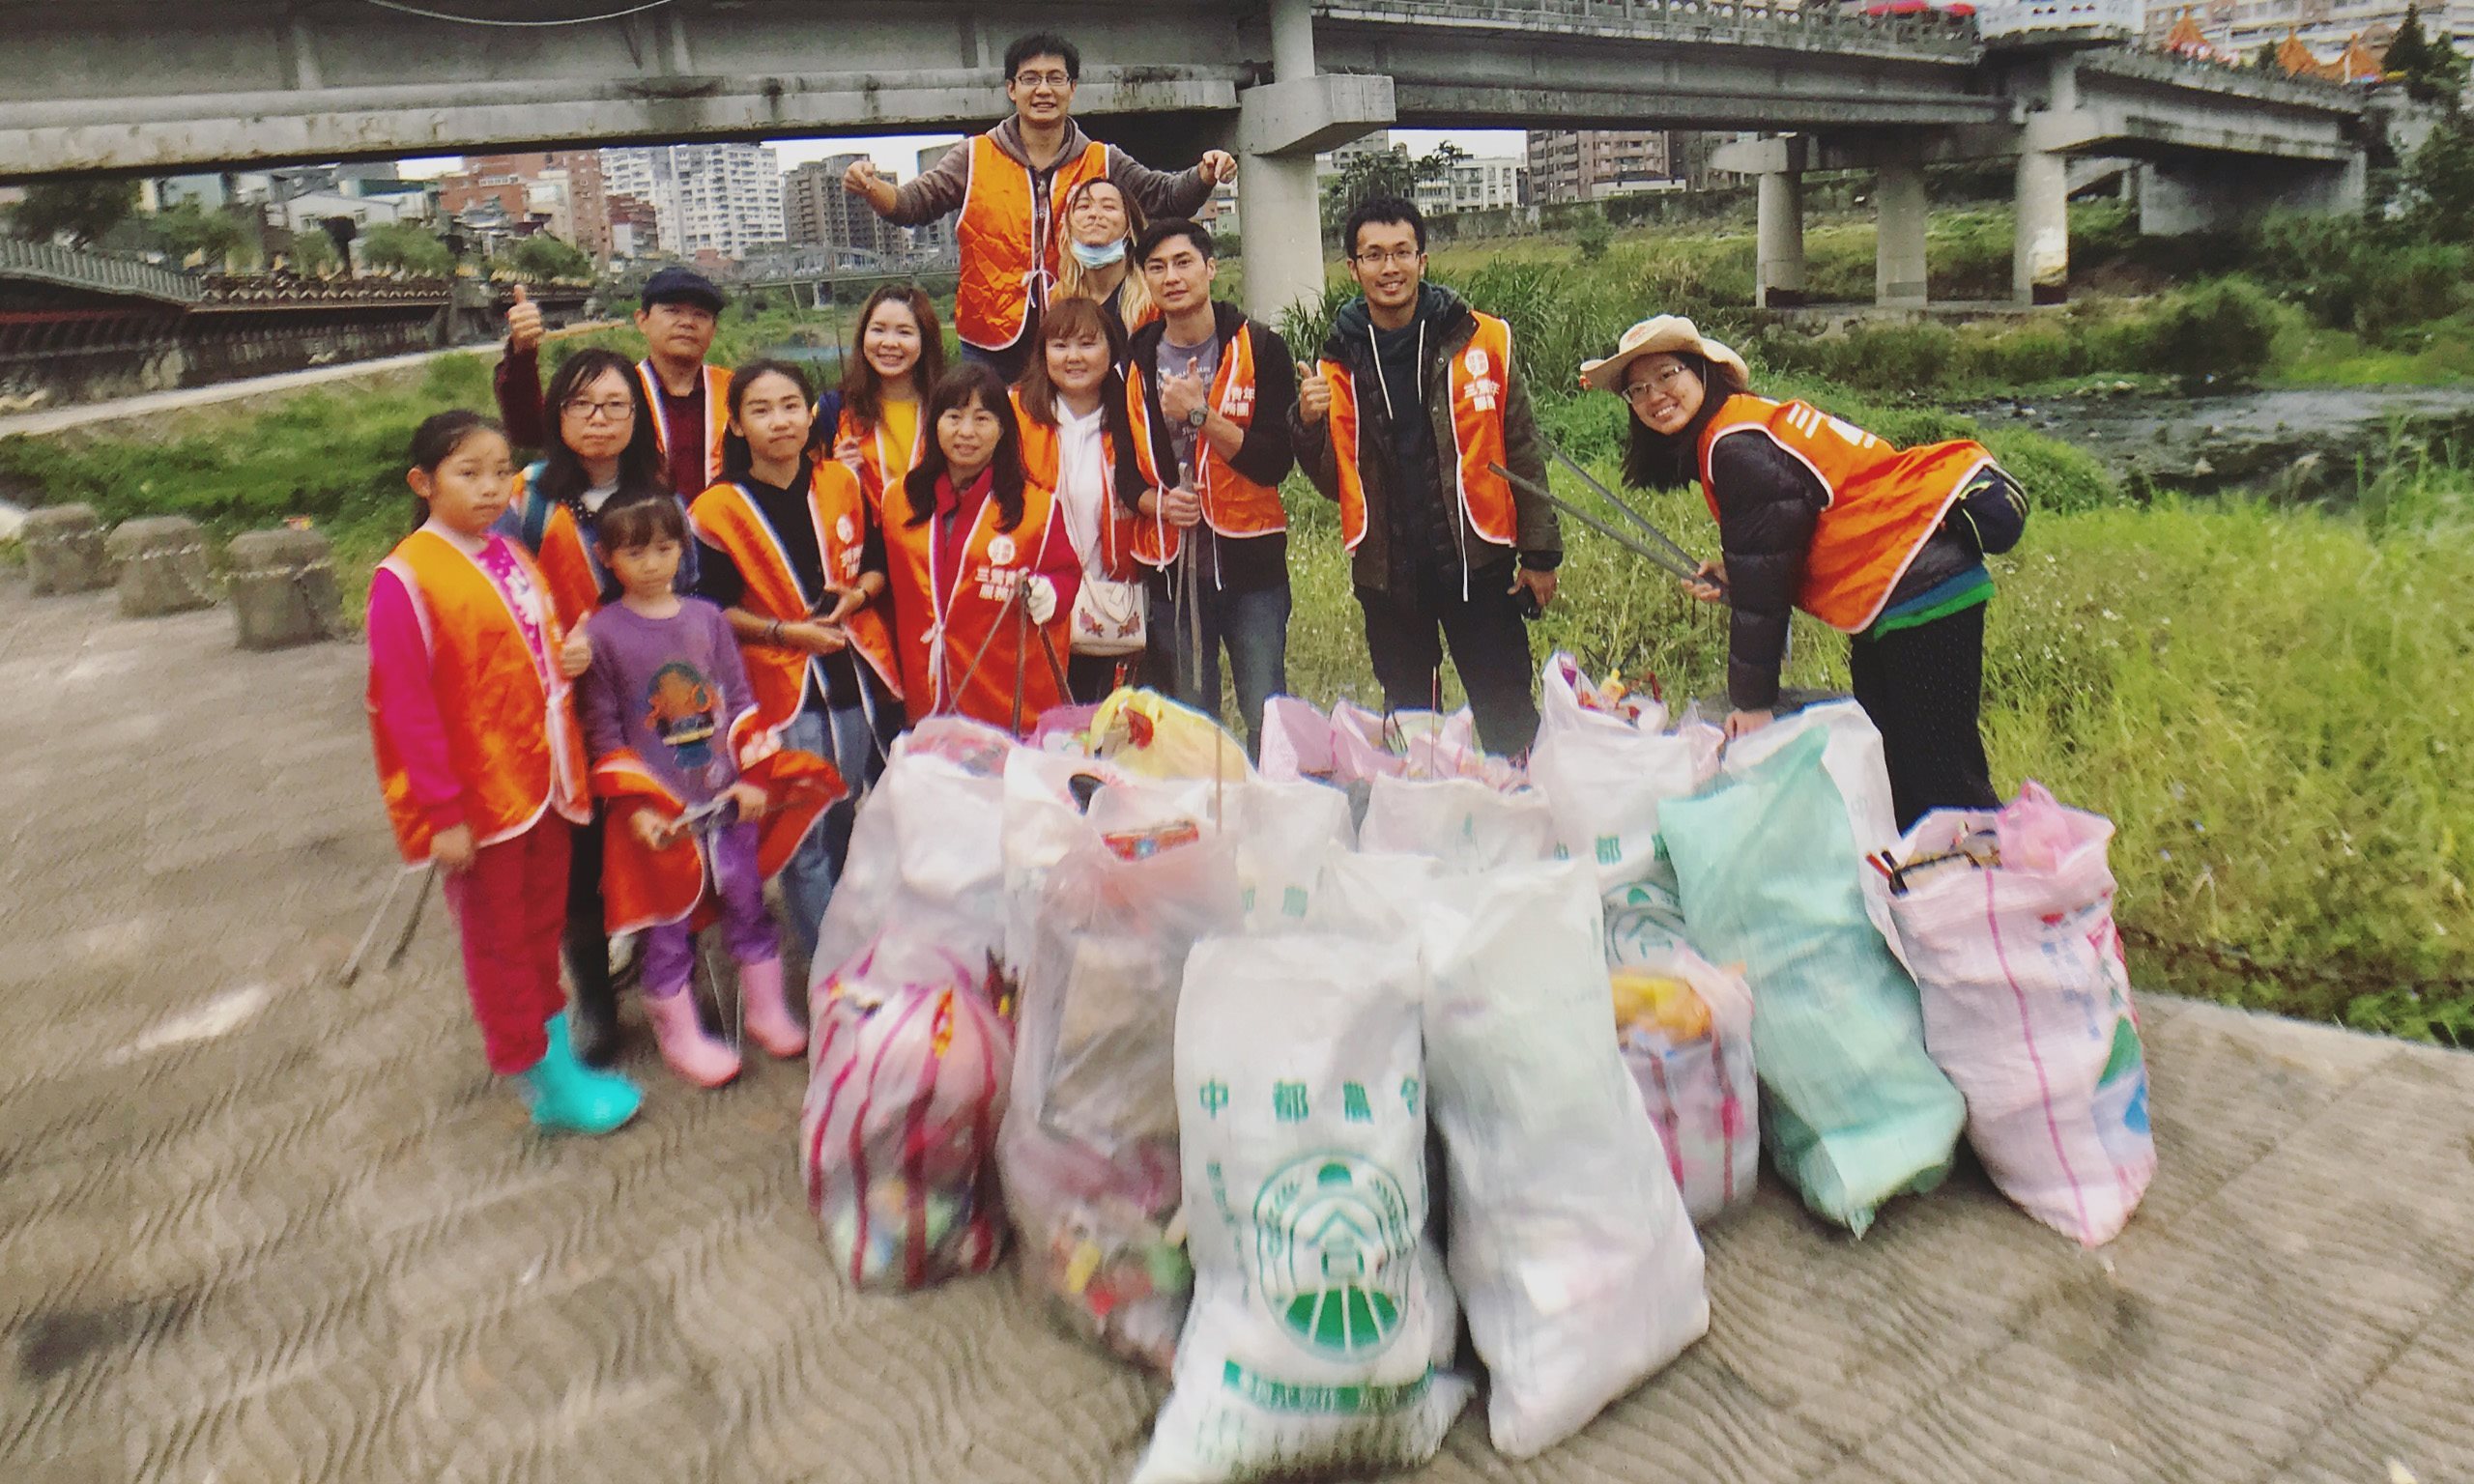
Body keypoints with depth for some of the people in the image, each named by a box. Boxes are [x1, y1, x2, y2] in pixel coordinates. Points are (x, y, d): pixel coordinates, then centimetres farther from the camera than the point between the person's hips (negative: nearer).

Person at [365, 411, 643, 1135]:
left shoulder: (513, 559, 8)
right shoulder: (405, 580, -16)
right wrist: (444, 815, -18)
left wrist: (570, 658, -3)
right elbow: (406, 708, -17)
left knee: (542, 930, 18)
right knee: (497, 940, 8)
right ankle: (546, 1086, 19)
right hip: (480, 796, -7)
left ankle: (558, 1056, 32)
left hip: (543, 780, 7)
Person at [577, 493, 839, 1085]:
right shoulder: (601, 632, -6)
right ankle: (680, 1033, 21)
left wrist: (753, 776, 0)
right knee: (668, 920, 6)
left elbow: (740, 702, 7)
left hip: (727, 797, 3)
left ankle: (767, 1011, 28)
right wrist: (635, 806, -9)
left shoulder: (707, 618, 4)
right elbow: (603, 730, -5)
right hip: (659, 808, -3)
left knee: (748, 902, 11)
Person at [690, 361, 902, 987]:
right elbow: (712, 610, -4)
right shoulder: (717, 510, -6)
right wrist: (786, 631, -15)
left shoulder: (842, 484, 4)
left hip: (862, 674, 4)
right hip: (785, 688, -4)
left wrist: (856, 595, -7)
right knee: (808, 836, -1)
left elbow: (878, 563, 13)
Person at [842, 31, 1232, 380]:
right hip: (992, 345, 0)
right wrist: (871, 187, -18)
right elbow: (914, 203, 3)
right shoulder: (976, 158, 5)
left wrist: (1204, 176, -16)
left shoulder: (1102, 162, 7)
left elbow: (1166, 195, 5)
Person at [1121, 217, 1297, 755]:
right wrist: (1154, 501, -9)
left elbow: (1275, 462, -10)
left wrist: (1201, 414, -18)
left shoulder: (1261, 349, -2)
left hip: (1249, 558, -2)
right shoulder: (1133, 360, 7)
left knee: (1267, 721, -1)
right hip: (1170, 564, 3)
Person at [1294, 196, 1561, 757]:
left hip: (1477, 562, -2)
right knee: (1408, 725, 14)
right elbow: (1333, 483, 9)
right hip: (1387, 571, 3)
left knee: (1509, 719, 2)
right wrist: (1310, 425, -10)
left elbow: (1523, 452, 1)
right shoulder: (1339, 364, 5)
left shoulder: (1482, 340, -2)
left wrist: (1540, 552, -3)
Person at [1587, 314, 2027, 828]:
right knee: (1886, 766, 15)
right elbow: (1781, 554, 19)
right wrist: (1730, 578, 0)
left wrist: (1752, 701, -12)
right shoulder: (1729, 433, 13)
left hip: (1921, 587, -11)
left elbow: (1762, 585, -17)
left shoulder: (1737, 445, -18)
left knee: (1937, 777, -9)